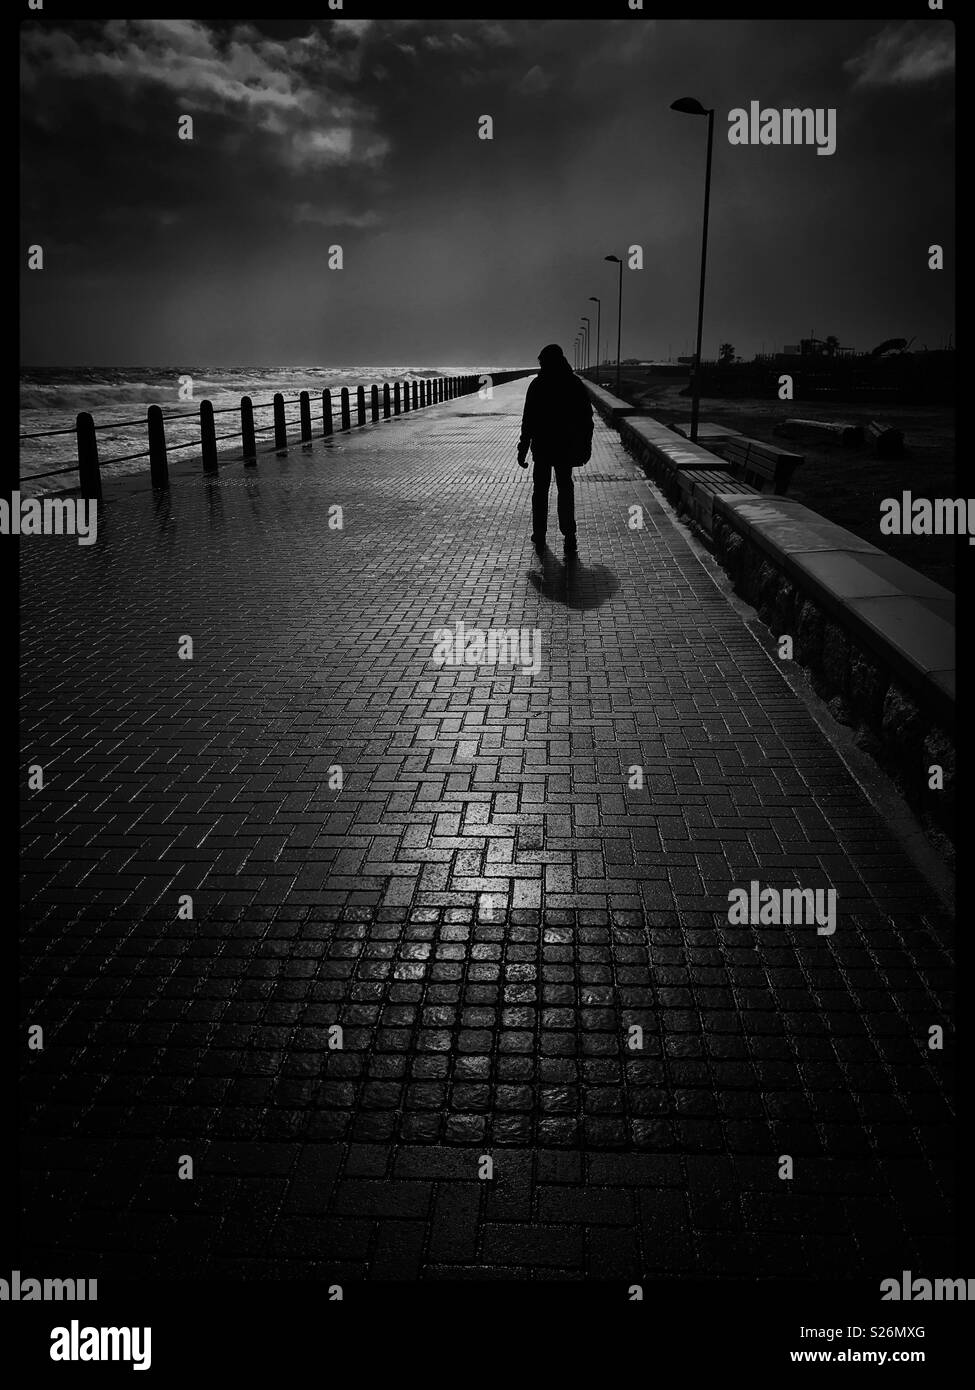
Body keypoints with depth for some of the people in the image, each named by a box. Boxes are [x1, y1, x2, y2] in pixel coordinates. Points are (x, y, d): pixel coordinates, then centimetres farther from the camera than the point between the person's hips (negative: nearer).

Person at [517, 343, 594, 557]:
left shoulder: (537, 384, -9)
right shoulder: (575, 383, 0)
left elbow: (528, 419, -11)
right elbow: (586, 418, 3)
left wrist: (523, 448, -7)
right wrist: (585, 446, 11)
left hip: (542, 447, -2)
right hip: (566, 448, 2)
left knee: (540, 491, 9)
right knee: (565, 490, 11)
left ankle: (539, 539, 11)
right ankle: (569, 539, 4)